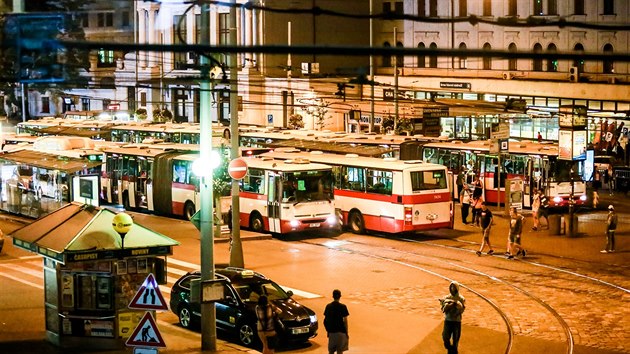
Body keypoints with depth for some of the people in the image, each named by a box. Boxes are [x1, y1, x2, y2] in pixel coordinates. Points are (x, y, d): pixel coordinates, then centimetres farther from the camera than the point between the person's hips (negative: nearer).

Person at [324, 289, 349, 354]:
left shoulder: (328, 306, 1)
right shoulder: (342, 307, -11)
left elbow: (325, 321, 3)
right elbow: (345, 321, -10)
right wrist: (346, 333, -2)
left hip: (331, 331, 4)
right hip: (340, 331, -4)